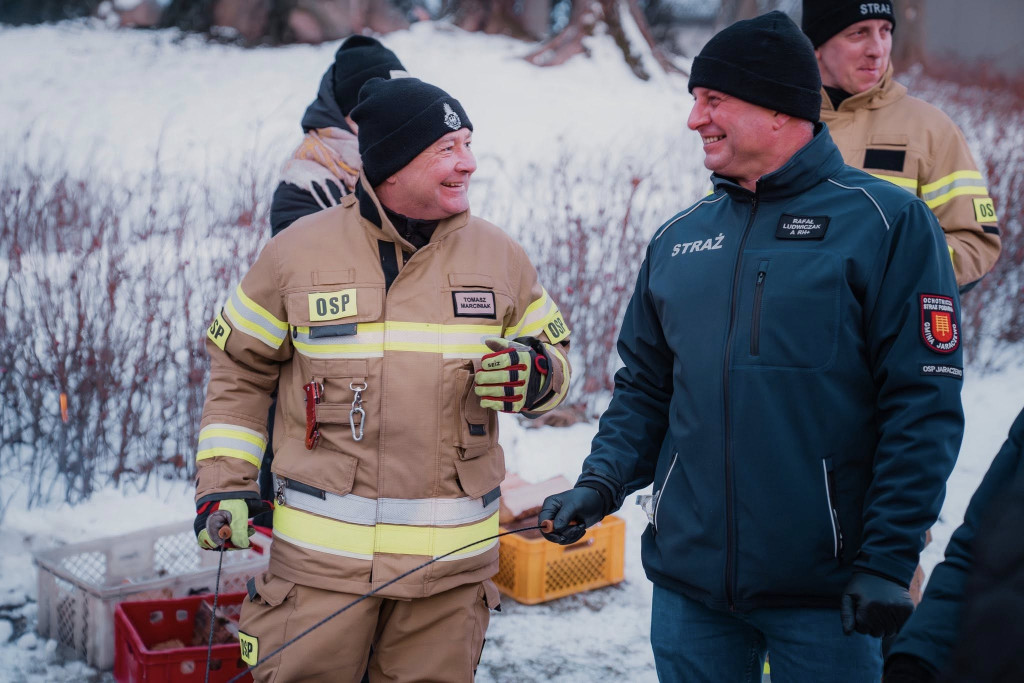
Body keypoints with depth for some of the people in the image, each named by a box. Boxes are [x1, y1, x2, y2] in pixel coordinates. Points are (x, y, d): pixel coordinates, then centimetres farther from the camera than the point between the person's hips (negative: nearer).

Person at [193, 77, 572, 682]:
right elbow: (240, 370, 9)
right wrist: (225, 480, 2)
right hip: (322, 558, -2)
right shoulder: (299, 251, -1)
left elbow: (557, 354, 15)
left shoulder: (500, 256, 5)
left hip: (450, 562, 2)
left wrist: (535, 376, -9)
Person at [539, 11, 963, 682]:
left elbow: (924, 405, -10)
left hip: (826, 591, -4)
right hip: (688, 579, 5)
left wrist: (889, 559, -15)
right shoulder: (678, 238, 10)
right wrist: (601, 483, -1)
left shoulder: (889, 223, -6)